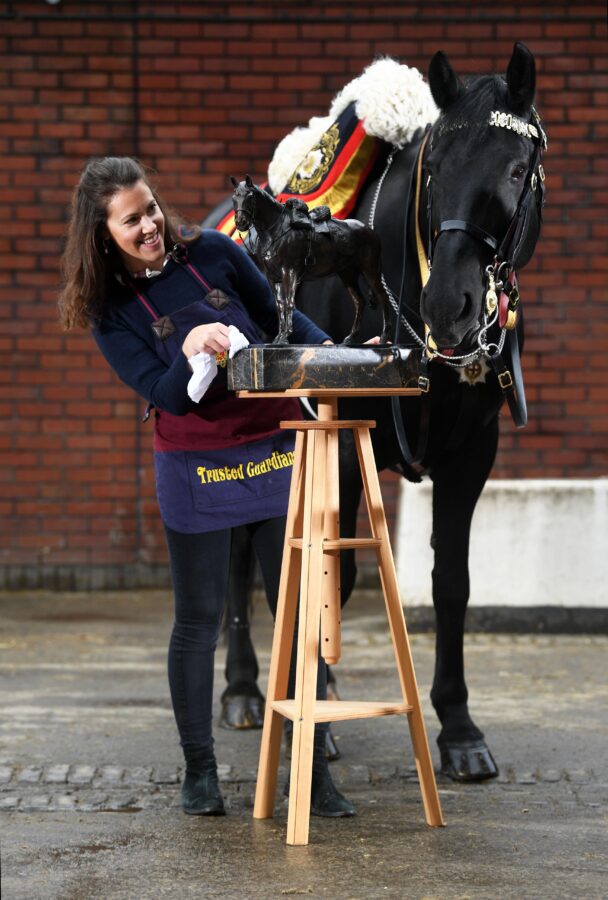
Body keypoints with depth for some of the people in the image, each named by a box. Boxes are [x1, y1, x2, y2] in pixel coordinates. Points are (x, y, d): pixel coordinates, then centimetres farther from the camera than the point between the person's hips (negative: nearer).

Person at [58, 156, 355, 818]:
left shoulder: (213, 254, 0)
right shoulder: (111, 310, -4)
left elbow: (279, 319, 10)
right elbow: (164, 393, -13)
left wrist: (330, 351, -7)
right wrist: (191, 352, -32)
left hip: (276, 448, 2)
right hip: (196, 467, -2)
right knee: (198, 620, 4)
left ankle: (314, 770, 7)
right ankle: (199, 771, 18)